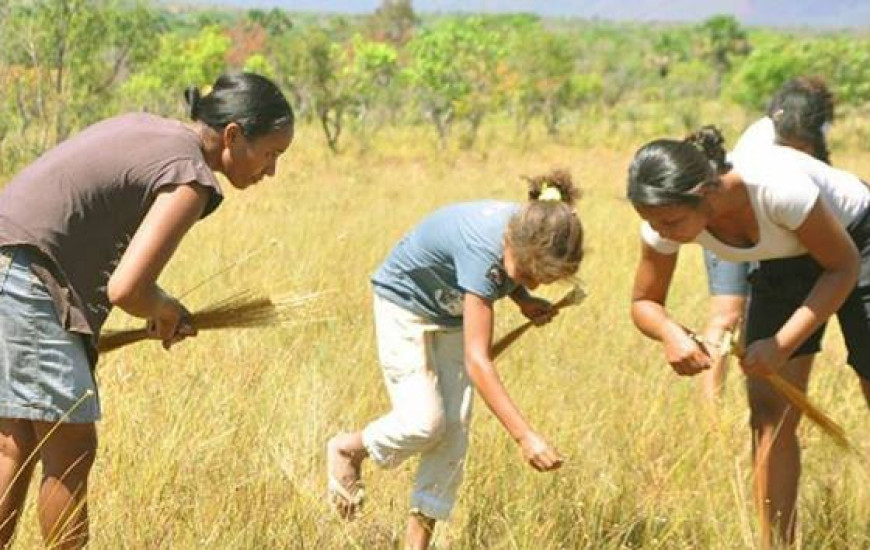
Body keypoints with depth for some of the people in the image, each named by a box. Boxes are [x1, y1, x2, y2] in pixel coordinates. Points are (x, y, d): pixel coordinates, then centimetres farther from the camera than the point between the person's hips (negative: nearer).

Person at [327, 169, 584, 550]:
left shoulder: (531, 237, -23)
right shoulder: (482, 248, -43)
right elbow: (477, 360, -46)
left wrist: (524, 301, -15)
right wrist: (525, 436, -51)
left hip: (453, 310, 6)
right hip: (405, 300, -6)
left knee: (454, 430, -2)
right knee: (425, 421, -17)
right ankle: (347, 449, 13)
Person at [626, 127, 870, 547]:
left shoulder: (779, 188, -41)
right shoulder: (666, 219, -25)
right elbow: (644, 302, -10)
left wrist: (782, 345, -33)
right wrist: (671, 334, -34)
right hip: (784, 264, 5)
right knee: (769, 412, -6)